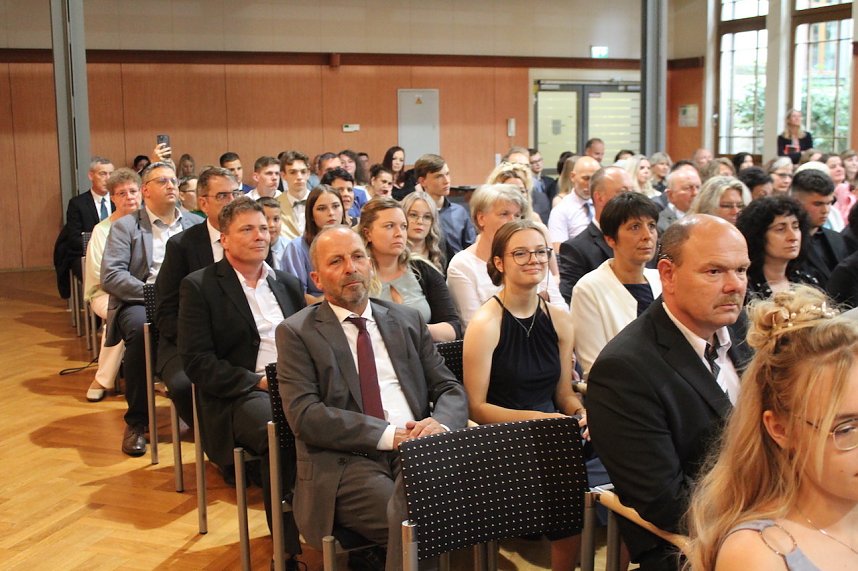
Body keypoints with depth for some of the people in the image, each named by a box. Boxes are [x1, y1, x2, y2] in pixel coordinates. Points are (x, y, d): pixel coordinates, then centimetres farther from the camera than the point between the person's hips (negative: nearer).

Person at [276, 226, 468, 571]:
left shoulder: (407, 321, 18)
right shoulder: (296, 333, 6)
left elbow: (450, 388, 15)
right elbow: (305, 414, -6)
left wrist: (441, 424, -10)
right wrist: (388, 435, -15)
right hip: (345, 463, -3)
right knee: (411, 520, -32)